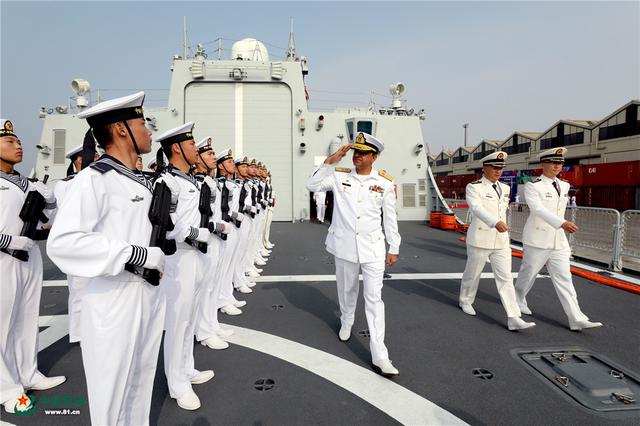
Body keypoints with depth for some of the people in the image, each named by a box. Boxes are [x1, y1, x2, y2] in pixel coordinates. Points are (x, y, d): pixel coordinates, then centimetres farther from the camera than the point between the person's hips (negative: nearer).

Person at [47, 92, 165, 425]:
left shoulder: (142, 182, 10)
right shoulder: (93, 179, -15)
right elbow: (62, 242, -26)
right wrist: (136, 255, -25)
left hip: (149, 295, 8)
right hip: (113, 301, -7)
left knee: (141, 384, 22)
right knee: (112, 394, 10)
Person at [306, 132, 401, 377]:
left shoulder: (385, 182, -2)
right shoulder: (339, 176, 0)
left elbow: (390, 218, 3)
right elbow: (312, 185, -8)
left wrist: (394, 248, 5)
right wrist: (330, 161, -14)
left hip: (373, 248, -1)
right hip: (345, 246, 1)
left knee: (374, 298, -3)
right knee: (347, 290, 19)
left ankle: (379, 356, 0)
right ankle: (346, 323, 48)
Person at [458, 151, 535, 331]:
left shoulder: (504, 188, 8)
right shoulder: (473, 188, -12)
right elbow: (477, 209, -29)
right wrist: (495, 223, -45)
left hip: (501, 241, 5)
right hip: (479, 240, -5)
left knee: (506, 278, -2)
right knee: (473, 274, 12)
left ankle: (513, 319, -4)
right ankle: (465, 301, 38)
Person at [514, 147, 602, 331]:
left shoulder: (564, 186, 8)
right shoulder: (532, 186, -13)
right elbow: (538, 209, -27)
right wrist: (562, 223, -38)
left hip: (559, 242, 5)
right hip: (537, 240, -5)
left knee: (564, 279, 1)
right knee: (528, 273, 11)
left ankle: (576, 319, -2)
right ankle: (518, 300, 35)